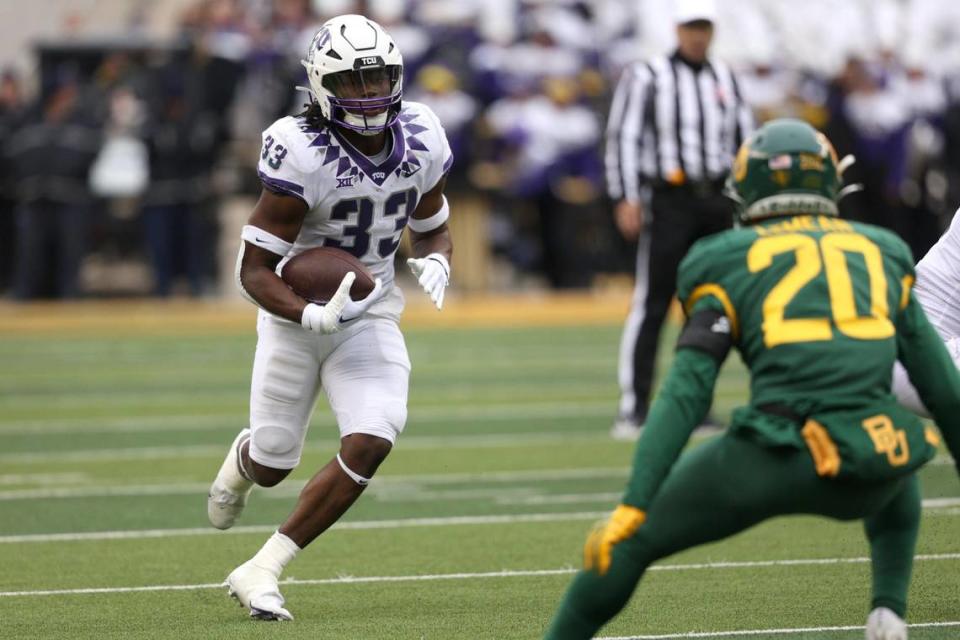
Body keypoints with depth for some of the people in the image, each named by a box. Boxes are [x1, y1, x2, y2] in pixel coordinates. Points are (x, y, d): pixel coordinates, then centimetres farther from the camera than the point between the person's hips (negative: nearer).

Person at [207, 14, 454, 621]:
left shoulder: (420, 139, -8)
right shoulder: (303, 154, -25)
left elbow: (433, 229, 10)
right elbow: (255, 269, -21)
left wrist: (435, 264, -13)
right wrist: (311, 316, -37)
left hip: (371, 315, 3)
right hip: (298, 312, -3)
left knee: (369, 444, -19)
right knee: (273, 464, 10)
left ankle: (260, 572, -8)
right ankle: (242, 459, 53)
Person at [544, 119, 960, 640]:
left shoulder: (730, 262, 11)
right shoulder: (882, 254, 22)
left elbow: (686, 393, 0)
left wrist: (633, 505, -4)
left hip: (775, 460, -3)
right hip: (865, 479, 3)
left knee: (632, 538, 15)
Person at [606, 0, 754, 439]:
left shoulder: (725, 78, 12)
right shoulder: (647, 77, -4)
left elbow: (744, 137, 16)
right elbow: (623, 136, -7)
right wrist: (626, 198, -13)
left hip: (718, 202, 6)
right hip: (669, 200, -6)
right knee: (651, 305, -10)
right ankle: (632, 407, -10)